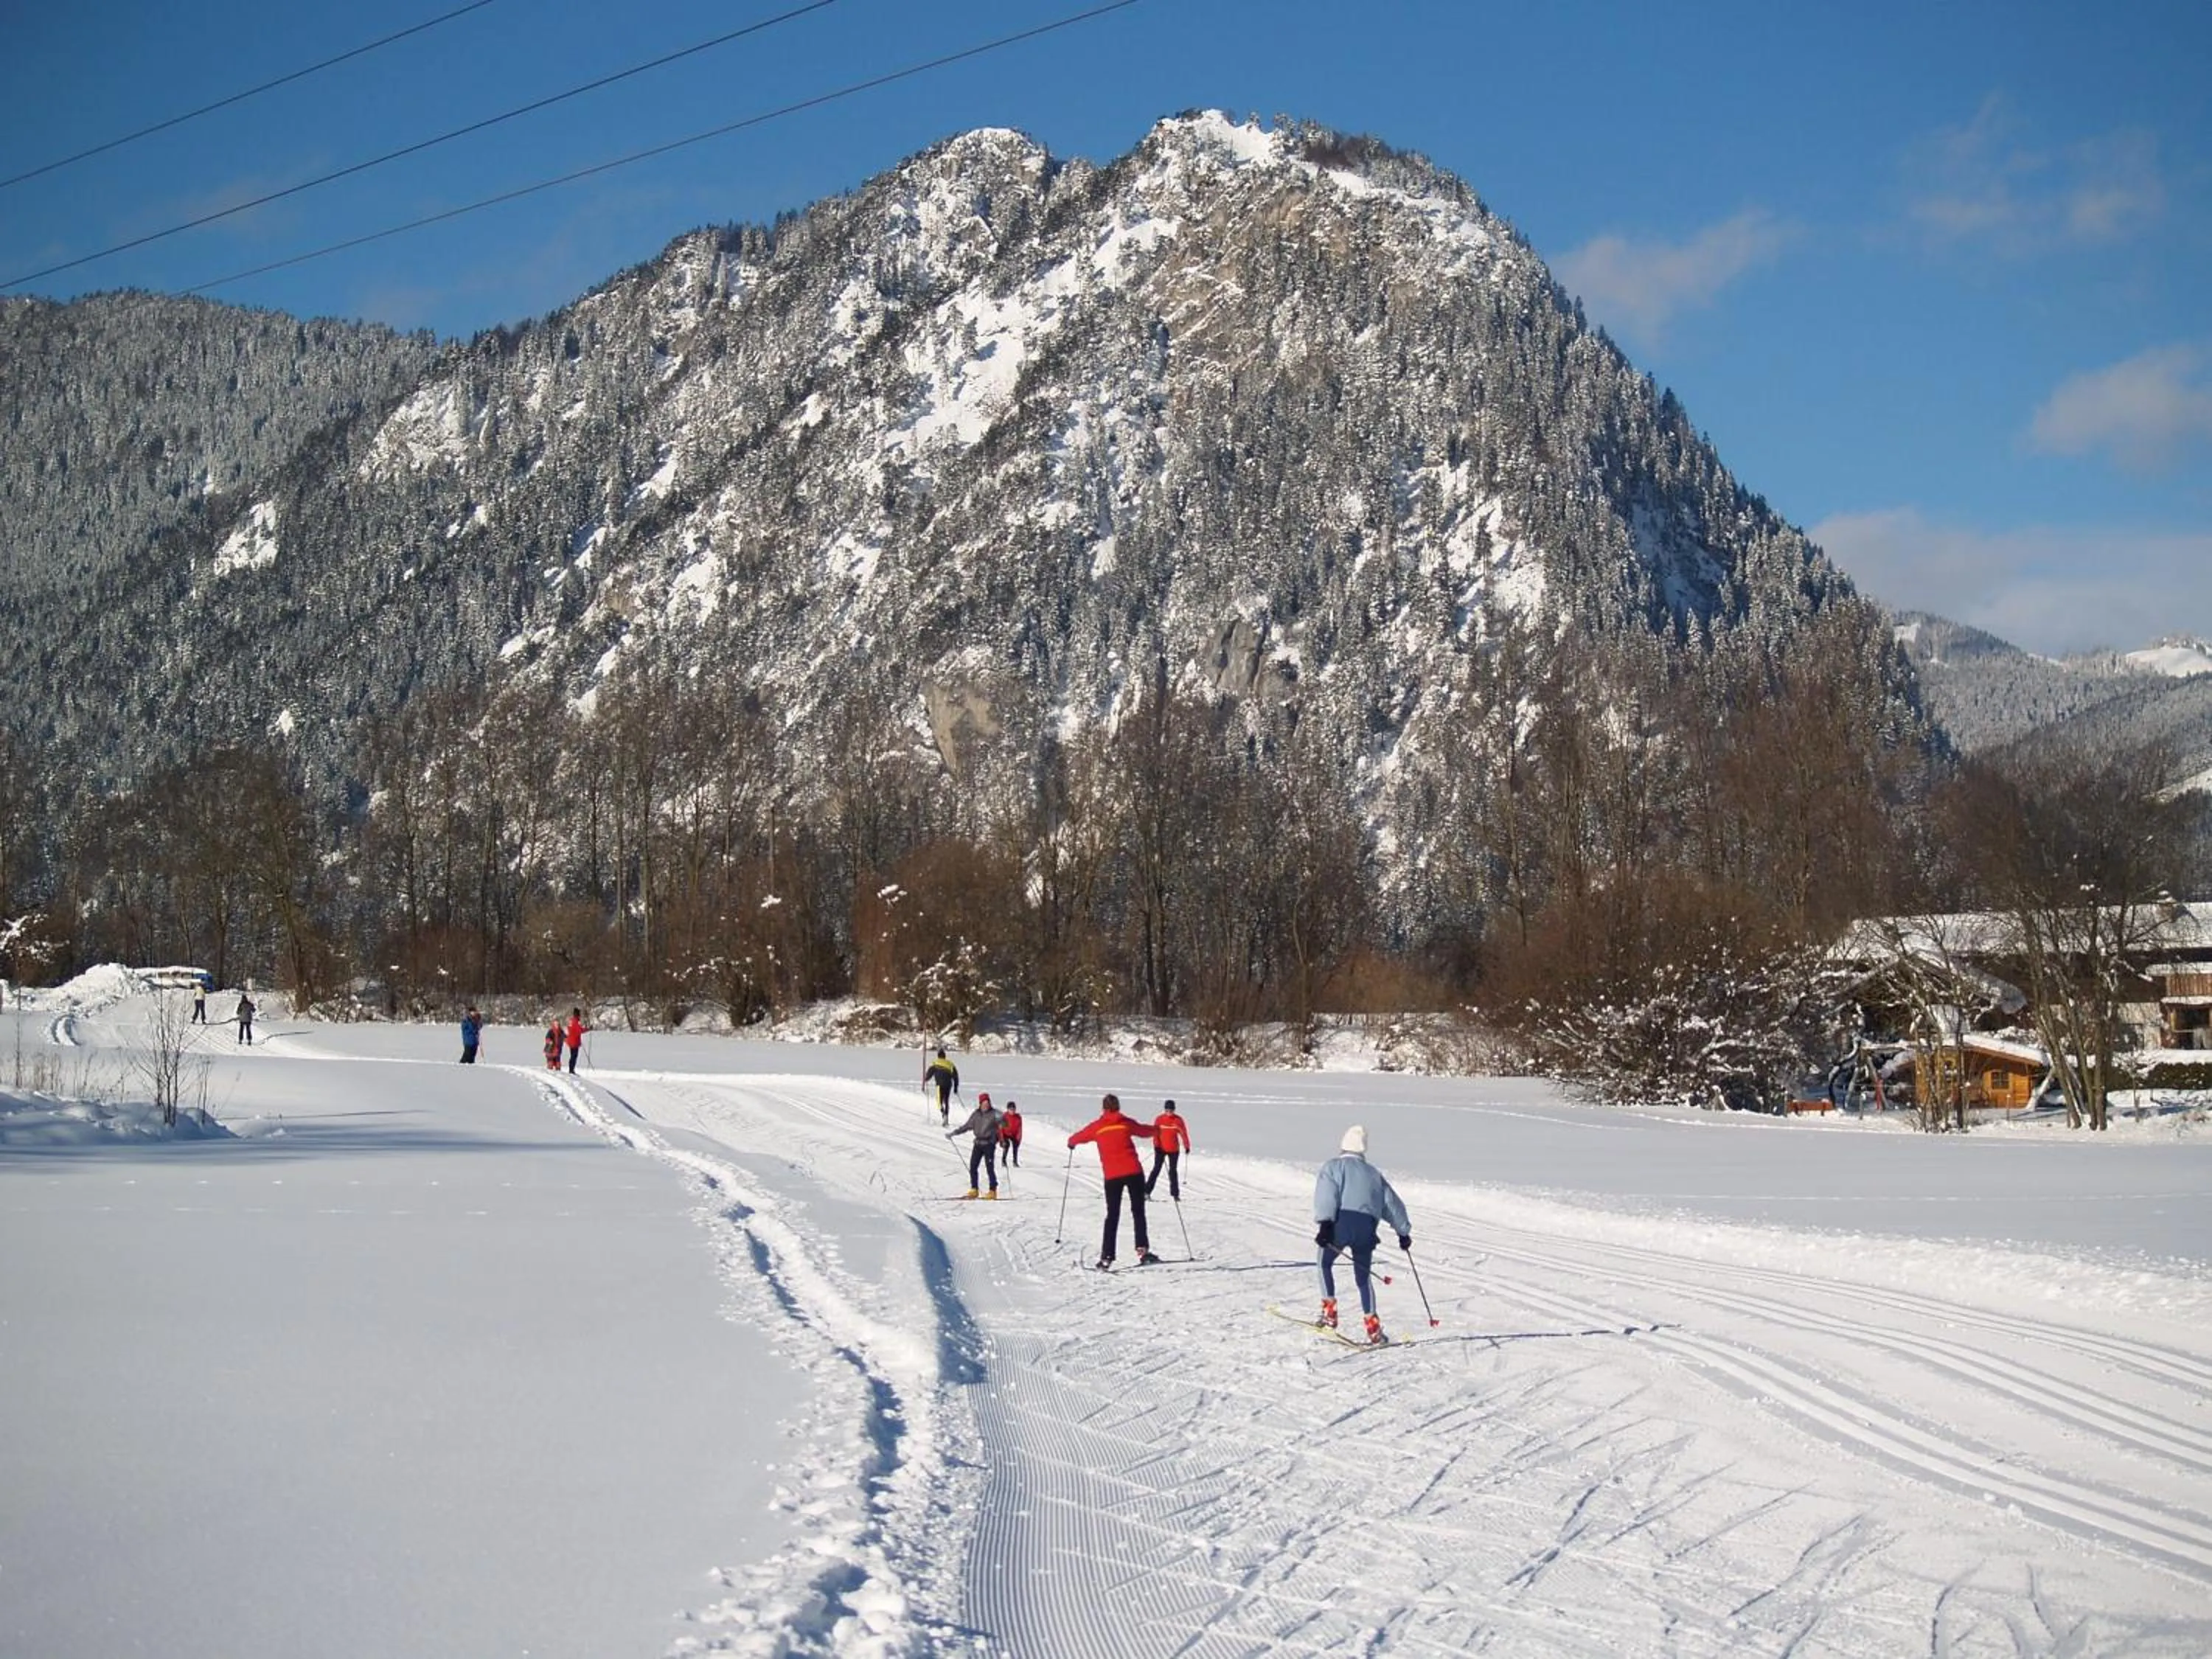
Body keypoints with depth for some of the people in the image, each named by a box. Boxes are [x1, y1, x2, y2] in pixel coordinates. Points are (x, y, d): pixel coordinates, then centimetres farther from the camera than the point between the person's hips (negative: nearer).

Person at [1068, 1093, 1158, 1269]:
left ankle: (1107, 1256, -2)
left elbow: (1078, 1137, 19)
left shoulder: (1097, 1126, 6)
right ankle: (1142, 1249, -4)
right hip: (1133, 1172, -1)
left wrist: (1071, 1142, 43)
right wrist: (1154, 1129, 45)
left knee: (1112, 1215, 6)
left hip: (1112, 1175, 1)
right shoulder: (1126, 1123, 6)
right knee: (1138, 1211, 7)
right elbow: (1145, 1131, 22)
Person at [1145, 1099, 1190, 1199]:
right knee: (1156, 1169, -5)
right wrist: (1156, 1145, -17)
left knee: (1173, 1171, 6)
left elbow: (1183, 1133, -1)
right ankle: (1147, 1191, -4)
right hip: (1161, 1149, -1)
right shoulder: (1159, 1119, -5)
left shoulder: (1178, 1120, -2)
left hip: (1174, 1150, 1)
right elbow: (1155, 1133, -7)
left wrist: (1187, 1146, -3)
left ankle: (1175, 1194, 10)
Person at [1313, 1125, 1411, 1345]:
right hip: (1367, 1229, 3)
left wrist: (1324, 1223, -15)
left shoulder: (1333, 1167, 12)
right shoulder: (1373, 1173, 25)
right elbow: (1393, 1203, 26)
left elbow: (1326, 1195, -6)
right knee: (1363, 1277, 14)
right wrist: (1404, 1231, 33)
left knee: (1325, 1263, 21)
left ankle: (1329, 1312, 11)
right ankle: (1373, 1325, 2)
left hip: (1342, 1223, -3)